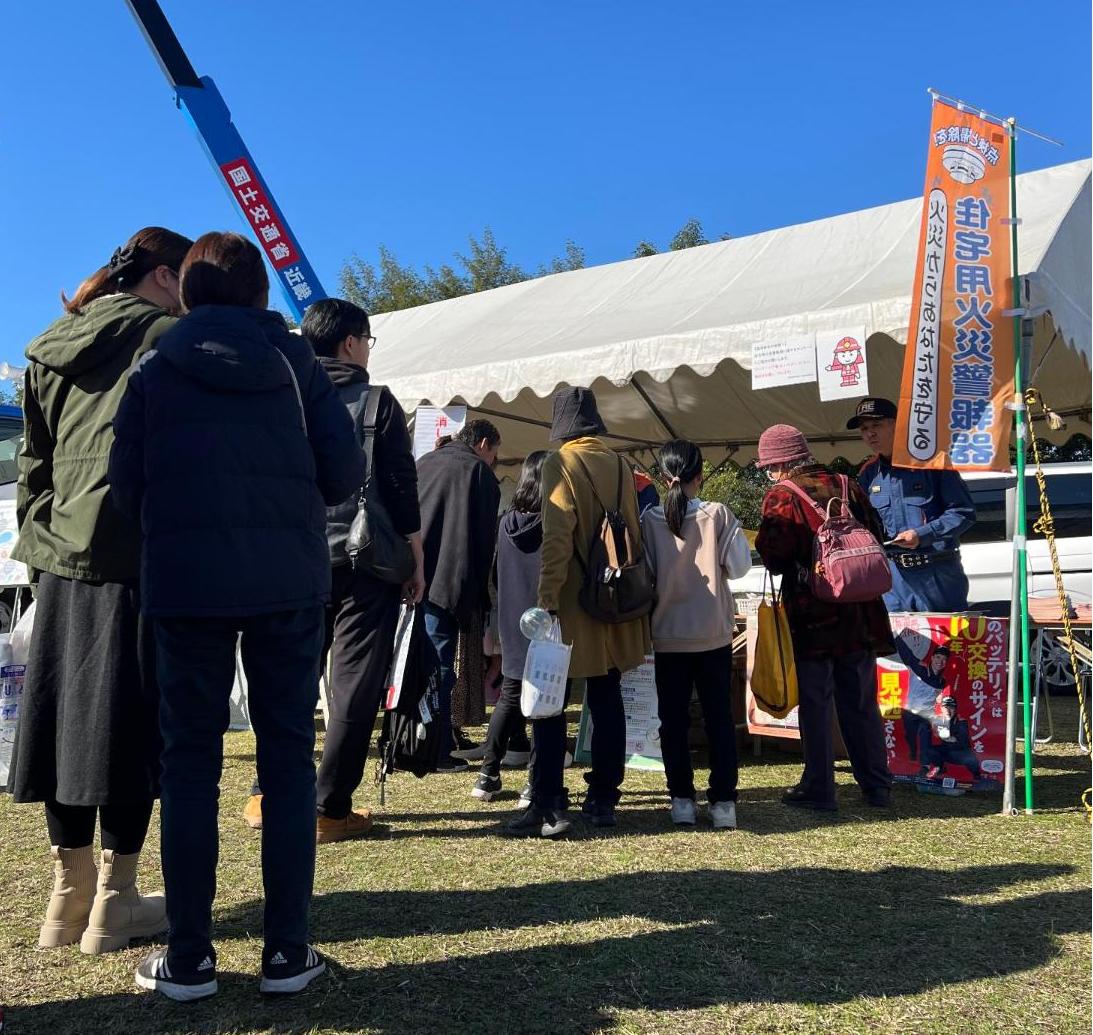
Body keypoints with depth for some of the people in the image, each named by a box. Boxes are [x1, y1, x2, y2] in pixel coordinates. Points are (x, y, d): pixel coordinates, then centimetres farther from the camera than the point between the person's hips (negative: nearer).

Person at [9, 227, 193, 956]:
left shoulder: (54, 350, 18)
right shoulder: (166, 338, -3)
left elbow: (33, 464, 18)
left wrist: (40, 540, 20)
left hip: (61, 556, 7)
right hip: (137, 558, -7)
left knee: (70, 718, 9)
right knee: (131, 722, -2)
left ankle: (71, 896, 17)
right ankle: (115, 903, 4)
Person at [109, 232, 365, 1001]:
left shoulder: (156, 369, 4)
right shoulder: (296, 361, 4)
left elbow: (126, 484, 3)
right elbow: (346, 472, -2)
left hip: (185, 582, 0)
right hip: (290, 580, 0)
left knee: (191, 759, 7)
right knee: (288, 755, 6)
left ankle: (189, 957, 10)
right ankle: (287, 950, 9)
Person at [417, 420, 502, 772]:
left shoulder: (423, 463, 17)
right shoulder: (479, 471, -1)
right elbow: (485, 538, -3)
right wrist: (481, 592, 4)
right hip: (443, 584, -6)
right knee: (439, 670, -2)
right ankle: (438, 752, 1)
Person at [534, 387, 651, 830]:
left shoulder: (560, 464, -9)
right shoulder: (619, 464, 7)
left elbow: (556, 536, -17)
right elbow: (633, 529, 10)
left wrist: (547, 598, -19)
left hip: (572, 601, -5)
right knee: (607, 701, 10)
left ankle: (547, 801, 0)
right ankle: (603, 799, 14)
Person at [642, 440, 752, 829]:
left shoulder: (650, 520, -7)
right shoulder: (718, 515, -8)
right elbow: (739, 566, -6)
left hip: (668, 636, 0)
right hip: (714, 635, 0)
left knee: (673, 720, 10)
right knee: (719, 716, 9)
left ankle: (682, 800, 13)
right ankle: (723, 801, 10)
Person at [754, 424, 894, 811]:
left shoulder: (781, 496, -11)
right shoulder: (847, 486, 6)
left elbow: (773, 553, -19)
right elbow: (876, 535, 10)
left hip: (811, 616, -5)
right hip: (858, 613, 5)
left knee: (815, 704, 4)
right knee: (861, 703, 14)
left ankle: (818, 788, 10)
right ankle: (876, 785, 22)